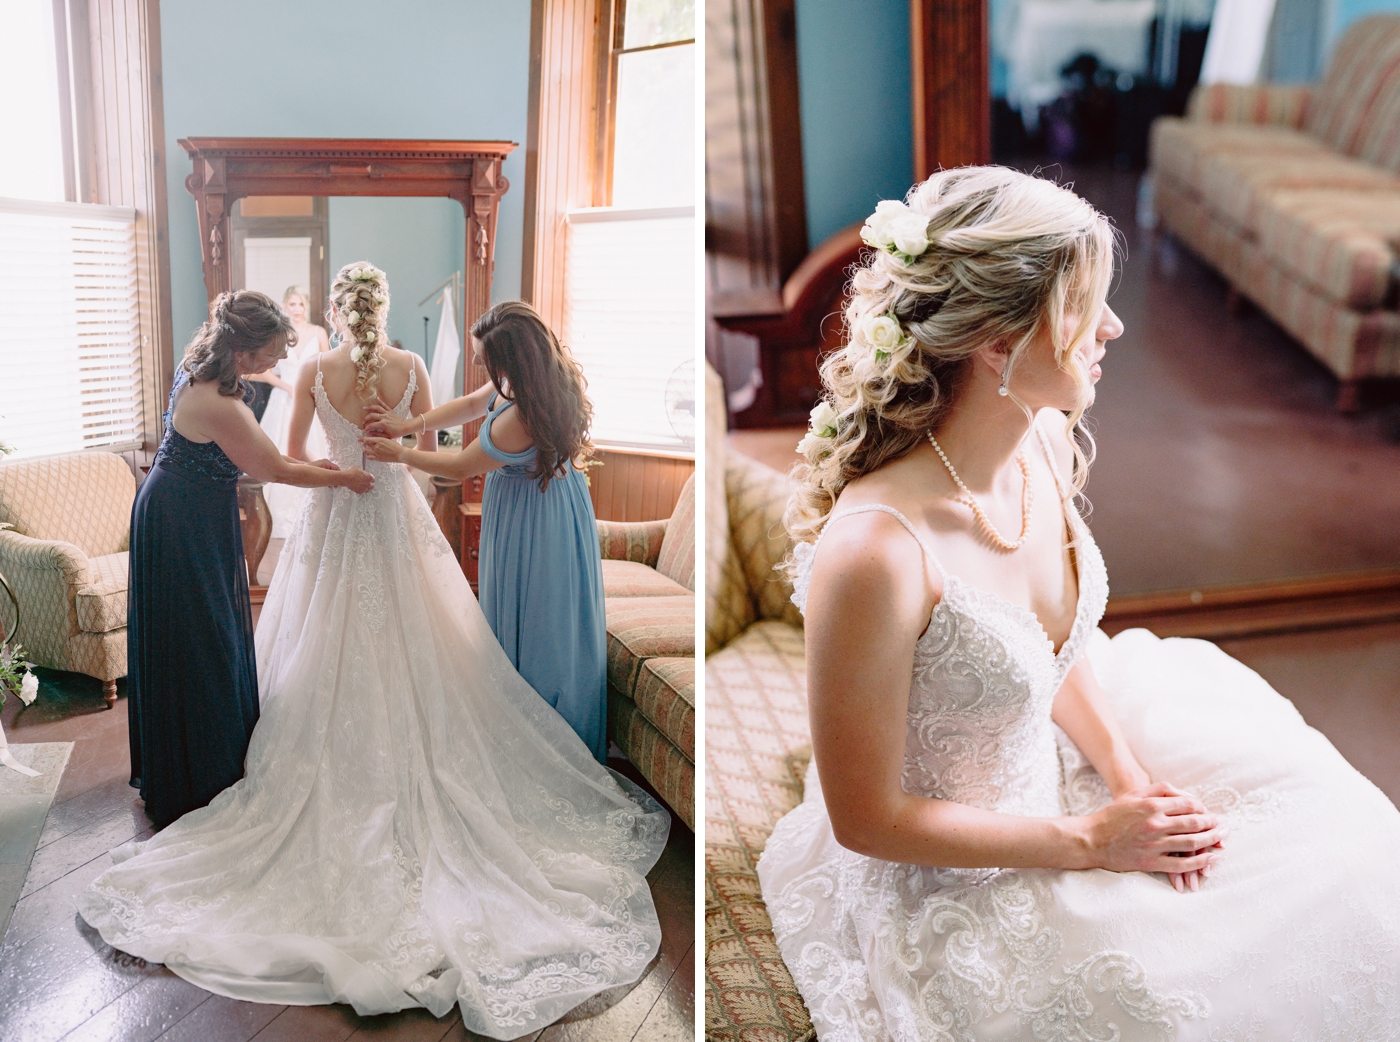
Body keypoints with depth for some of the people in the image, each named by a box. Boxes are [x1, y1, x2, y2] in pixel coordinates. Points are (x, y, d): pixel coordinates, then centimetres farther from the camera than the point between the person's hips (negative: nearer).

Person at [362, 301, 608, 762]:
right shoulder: (548, 373, -7)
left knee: (534, 627, 6)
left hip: (533, 527, -10)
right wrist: (409, 425, 2)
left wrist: (400, 454, -3)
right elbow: (474, 403, 8)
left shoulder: (522, 417, -33)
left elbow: (461, 468, -17)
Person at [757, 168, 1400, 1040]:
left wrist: (1130, 777, -6)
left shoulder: (1046, 437, -11)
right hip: (944, 879, -7)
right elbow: (866, 819, -23)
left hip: (1055, 763, 7)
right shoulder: (875, 551, -36)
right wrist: (1088, 841, -15)